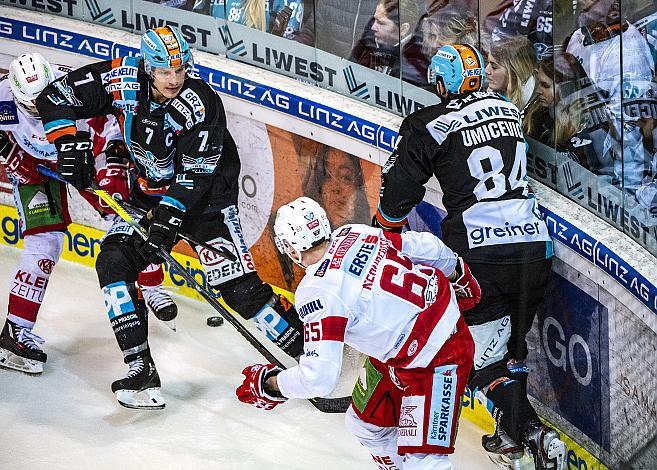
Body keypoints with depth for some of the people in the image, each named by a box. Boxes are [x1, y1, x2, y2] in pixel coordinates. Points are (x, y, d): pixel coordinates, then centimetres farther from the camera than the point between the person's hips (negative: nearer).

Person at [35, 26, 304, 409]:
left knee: (240, 288, -12)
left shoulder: (202, 105, -26)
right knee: (114, 260, -13)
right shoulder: (122, 80, -16)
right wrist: (69, 142, -16)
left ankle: (307, 349, -1)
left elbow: (194, 176, -24)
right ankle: (141, 368, -10)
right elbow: (57, 96, -5)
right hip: (149, 193, 5)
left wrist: (169, 219, -32)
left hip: (204, 195, -5)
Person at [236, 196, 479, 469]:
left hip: (435, 362, -9)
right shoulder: (354, 233, -4)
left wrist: (269, 385, -8)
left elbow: (318, 379, -27)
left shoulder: (317, 292, -25)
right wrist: (460, 276, 28)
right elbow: (426, 246, 8)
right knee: (365, 423, 18)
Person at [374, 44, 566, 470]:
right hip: (534, 247, 5)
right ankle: (512, 434, 29)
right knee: (513, 341, 22)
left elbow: (399, 190, 0)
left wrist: (385, 227, 19)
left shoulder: (429, 126, -3)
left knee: (485, 351, 4)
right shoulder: (510, 110, 14)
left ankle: (531, 432, -12)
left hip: (481, 256, -5)